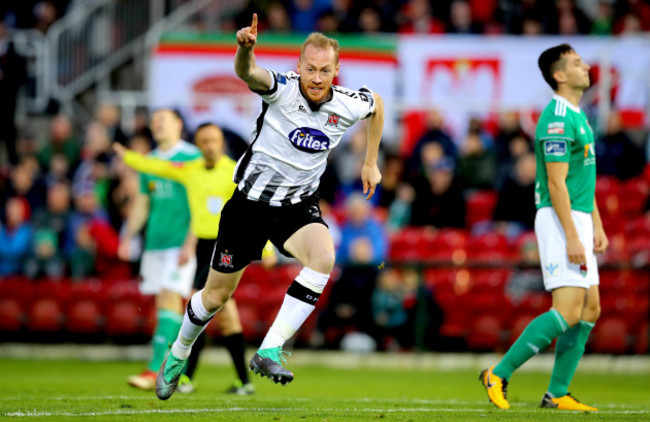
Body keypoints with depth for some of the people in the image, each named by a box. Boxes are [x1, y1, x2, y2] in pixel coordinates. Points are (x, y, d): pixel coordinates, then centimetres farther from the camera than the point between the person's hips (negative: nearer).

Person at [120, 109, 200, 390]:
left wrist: (190, 243, -16)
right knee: (164, 304, 7)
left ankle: (155, 370, -23)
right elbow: (141, 204, 22)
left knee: (170, 301, -15)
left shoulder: (191, 157, -4)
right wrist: (128, 236, 9)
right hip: (154, 243, 7)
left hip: (181, 243, -7)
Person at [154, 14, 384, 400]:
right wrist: (245, 48, -67)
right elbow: (248, 73, -45)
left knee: (324, 255, -31)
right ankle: (177, 357, 39)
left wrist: (371, 162, 17)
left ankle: (270, 351, -27)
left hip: (298, 205, 2)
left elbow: (377, 105, 16)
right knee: (217, 295, 9)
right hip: (251, 201, -2)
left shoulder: (348, 106, -10)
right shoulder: (282, 90, -21)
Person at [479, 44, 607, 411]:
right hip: (559, 218, -10)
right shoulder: (557, 118, -15)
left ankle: (557, 393, 10)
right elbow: (556, 183, -20)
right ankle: (499, 375, -11)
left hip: (578, 218, 10)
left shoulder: (578, 116, 17)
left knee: (590, 308, 7)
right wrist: (572, 237, -22)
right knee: (569, 309, -15)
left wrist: (596, 226, 19)